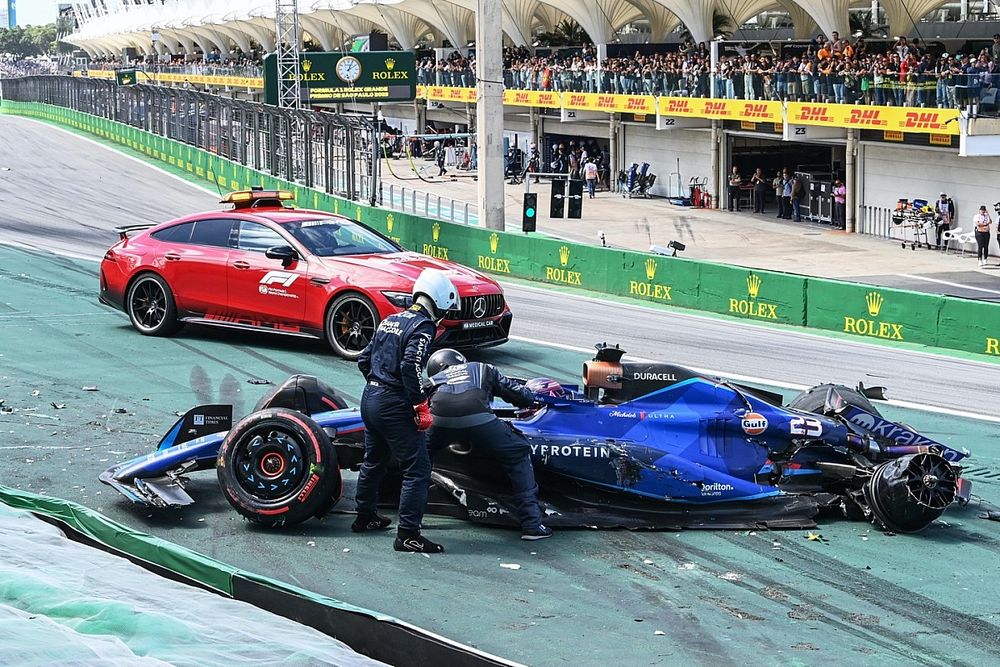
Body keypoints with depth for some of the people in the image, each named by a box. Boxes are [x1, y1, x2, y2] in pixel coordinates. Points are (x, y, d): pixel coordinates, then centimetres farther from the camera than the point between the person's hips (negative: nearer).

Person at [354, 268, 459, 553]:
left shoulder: (390, 320, 13)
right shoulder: (423, 326, -13)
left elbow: (364, 359, 16)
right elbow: (410, 366, -26)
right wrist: (420, 404, -19)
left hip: (369, 399, 9)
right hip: (395, 405, -9)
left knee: (374, 461, 25)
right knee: (417, 469, -5)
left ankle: (365, 517, 39)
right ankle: (408, 534, -8)